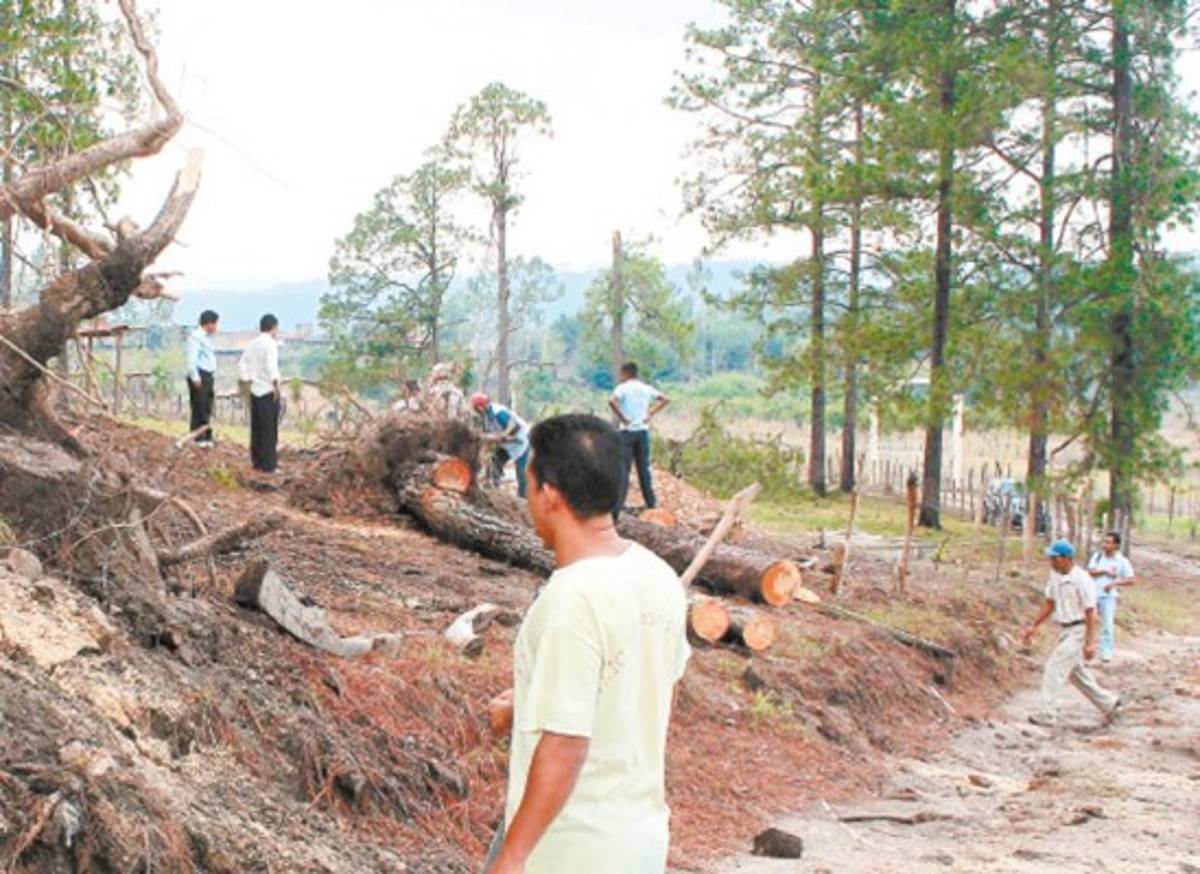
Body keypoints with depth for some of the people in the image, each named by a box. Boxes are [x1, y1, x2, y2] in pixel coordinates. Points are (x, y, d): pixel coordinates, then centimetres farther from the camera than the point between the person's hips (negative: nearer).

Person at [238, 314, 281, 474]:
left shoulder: (253, 344, 10)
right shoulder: (270, 343, -14)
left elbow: (242, 366, 16)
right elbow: (272, 368, -25)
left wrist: (250, 381, 17)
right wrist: (276, 387, -19)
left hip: (255, 391, 8)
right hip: (268, 393, -8)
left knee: (256, 429, 12)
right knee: (269, 430, -2)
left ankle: (257, 462, 19)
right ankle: (268, 465, -1)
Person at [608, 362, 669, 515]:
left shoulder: (622, 388, -7)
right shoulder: (646, 389, 8)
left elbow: (612, 401, -25)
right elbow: (664, 399, 11)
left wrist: (621, 417, -15)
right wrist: (651, 413, 6)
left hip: (627, 431, -4)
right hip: (643, 430, 4)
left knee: (624, 468, -3)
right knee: (644, 467, 10)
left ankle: (619, 502, -7)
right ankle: (651, 502, 12)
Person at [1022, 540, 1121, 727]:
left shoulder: (1081, 580, -20)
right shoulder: (1055, 576, 4)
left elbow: (1090, 612, -19)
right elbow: (1049, 603, 15)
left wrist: (1090, 643, -21)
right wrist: (1034, 626, 12)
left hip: (1078, 631, -9)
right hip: (1064, 630, 9)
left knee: (1054, 668, -11)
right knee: (1076, 672, 18)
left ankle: (1047, 715, -8)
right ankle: (1108, 703, 33)